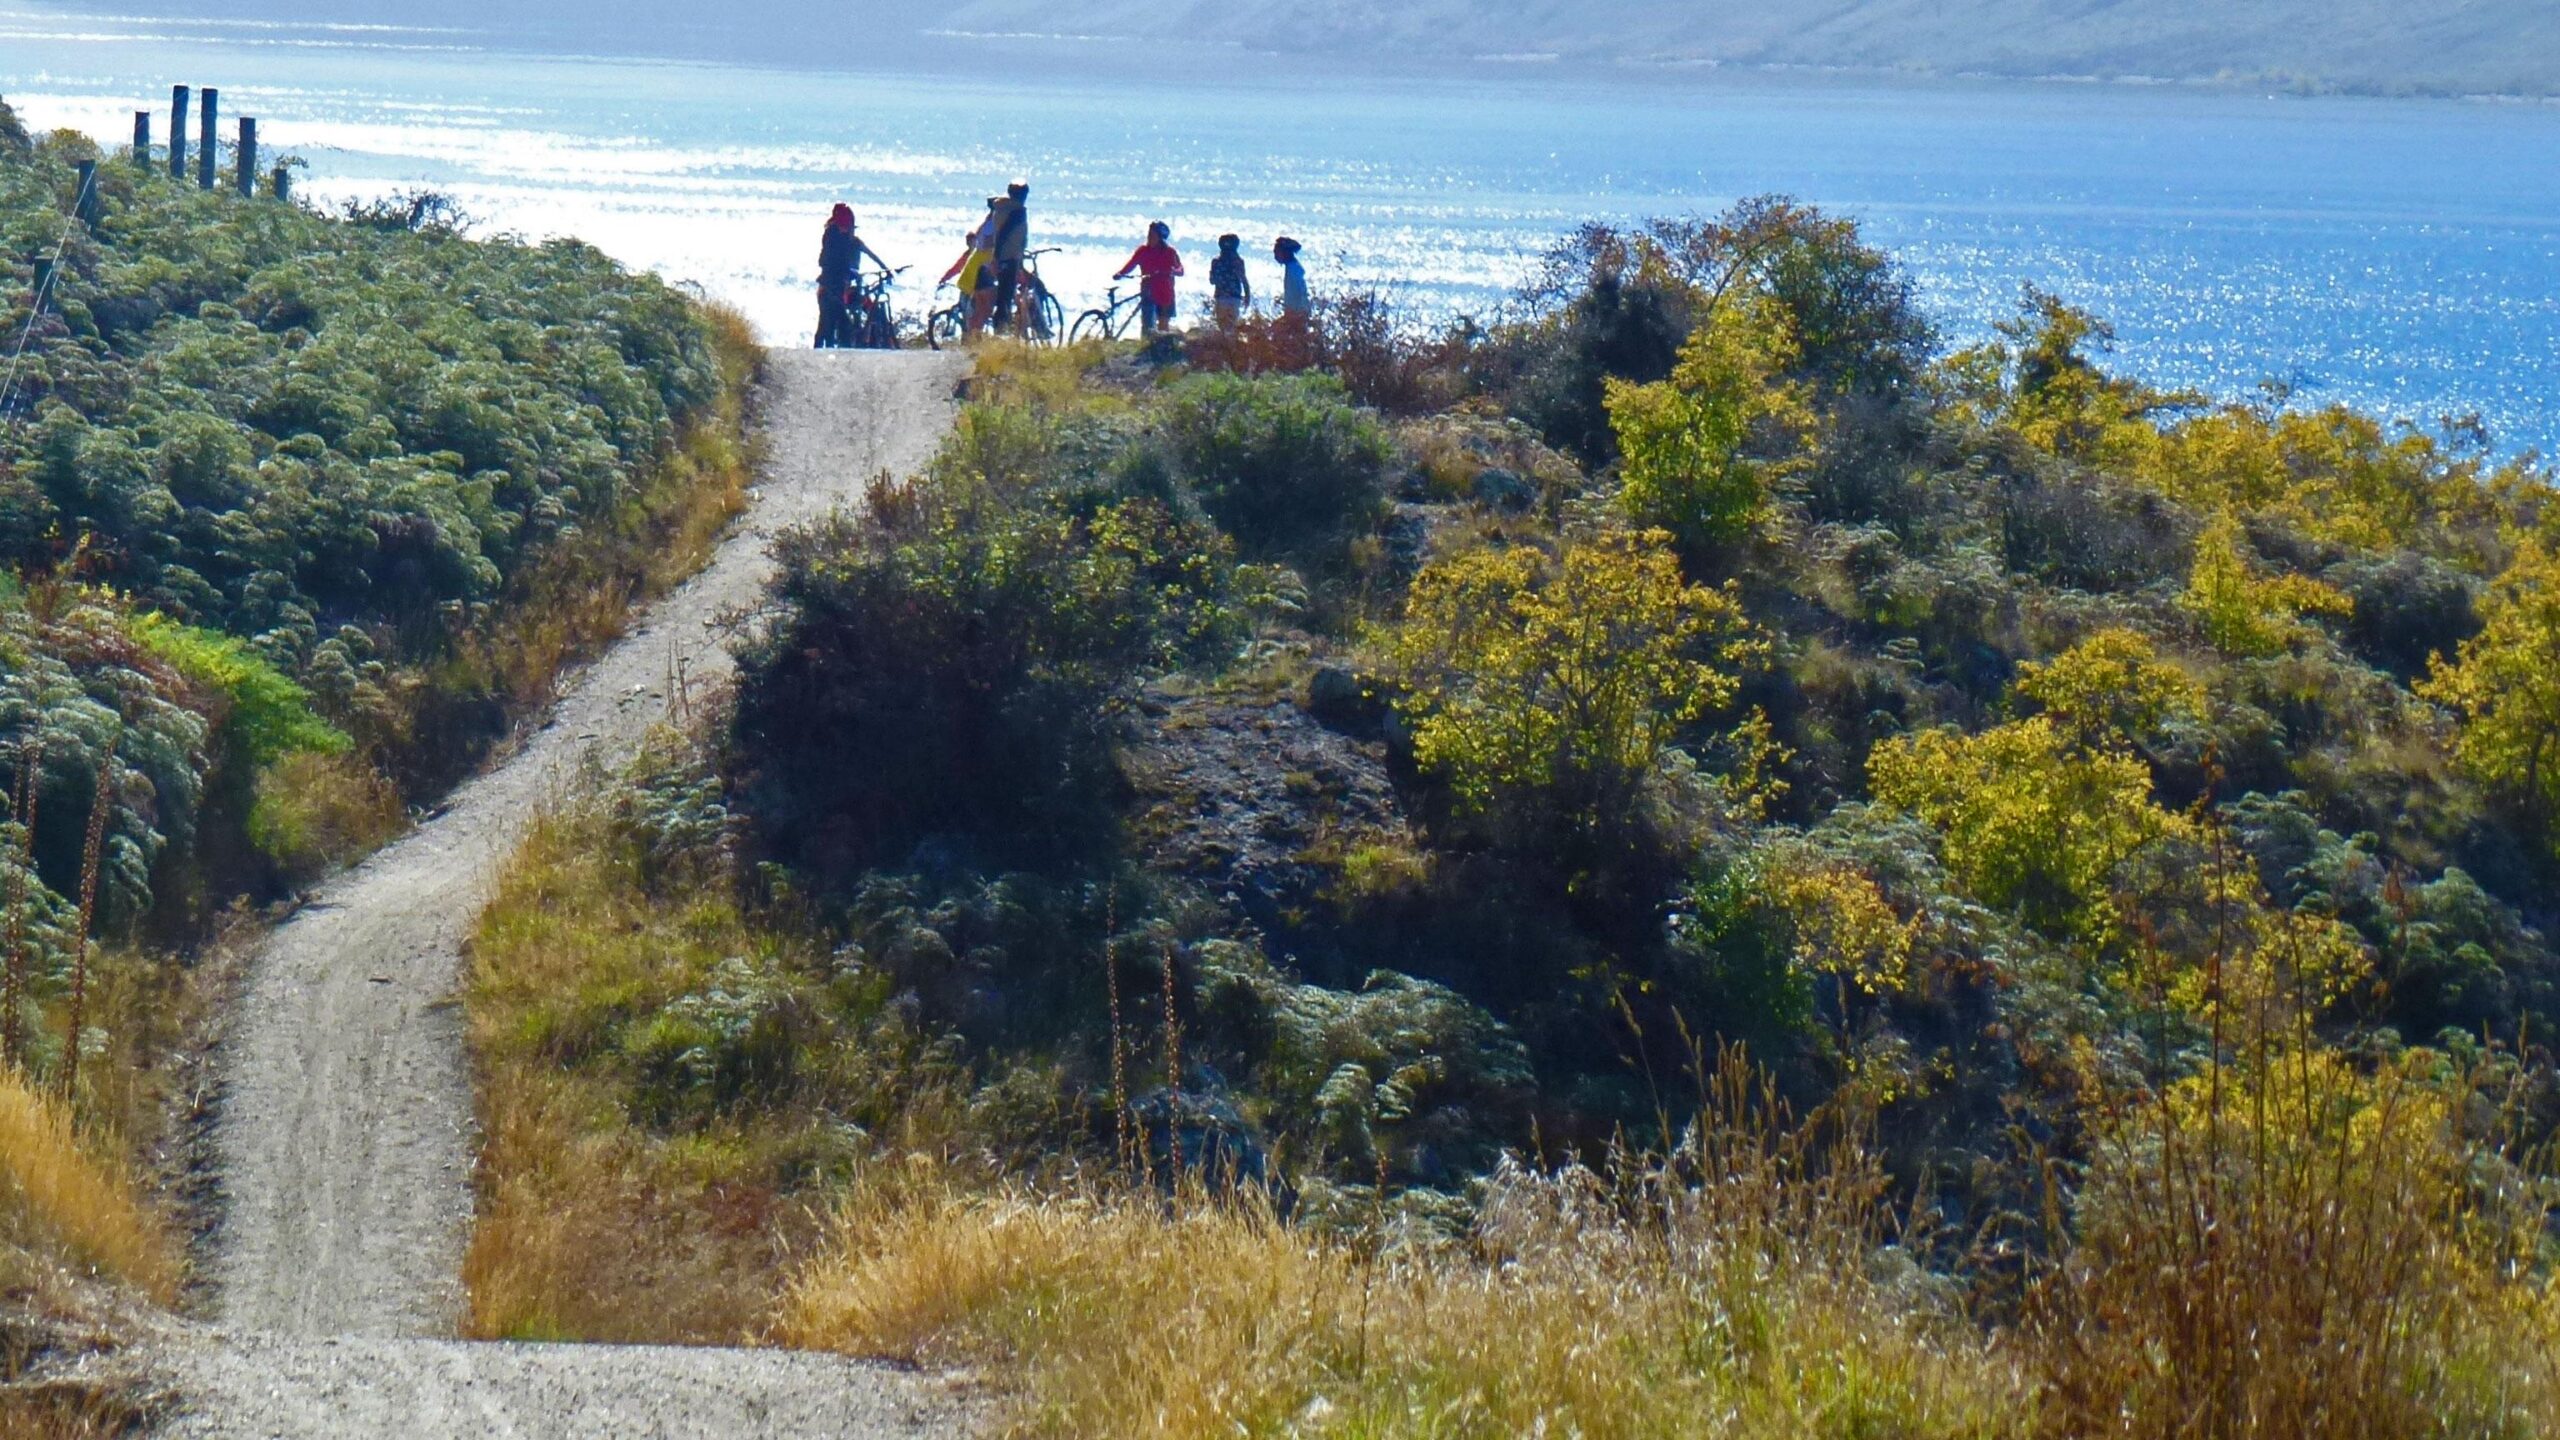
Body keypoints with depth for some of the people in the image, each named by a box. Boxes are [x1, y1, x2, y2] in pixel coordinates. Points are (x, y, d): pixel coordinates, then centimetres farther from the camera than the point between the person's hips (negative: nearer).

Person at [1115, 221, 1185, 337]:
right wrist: (1120, 274, -25)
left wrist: (1173, 271, -30)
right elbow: (1130, 265, -6)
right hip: (1148, 294, 0)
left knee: (1164, 326, 5)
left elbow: (1180, 270, -7)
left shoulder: (1170, 252, -1)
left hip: (1165, 295, 0)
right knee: (1148, 326, -11)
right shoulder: (1143, 250, 1)